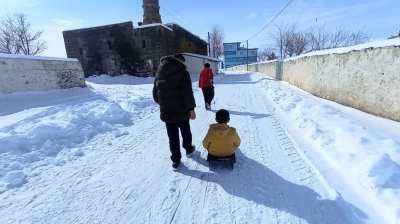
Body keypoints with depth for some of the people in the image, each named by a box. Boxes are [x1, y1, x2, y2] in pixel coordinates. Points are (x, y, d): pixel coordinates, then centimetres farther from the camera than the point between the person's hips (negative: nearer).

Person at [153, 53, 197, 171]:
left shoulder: (159, 73, 9)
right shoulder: (182, 72, -9)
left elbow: (155, 93, 13)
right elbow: (187, 92, -18)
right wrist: (191, 108, -13)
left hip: (166, 111, 4)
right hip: (182, 110, -3)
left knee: (172, 136, 9)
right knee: (185, 131, 20)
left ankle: (175, 160, 16)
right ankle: (188, 149, 40)